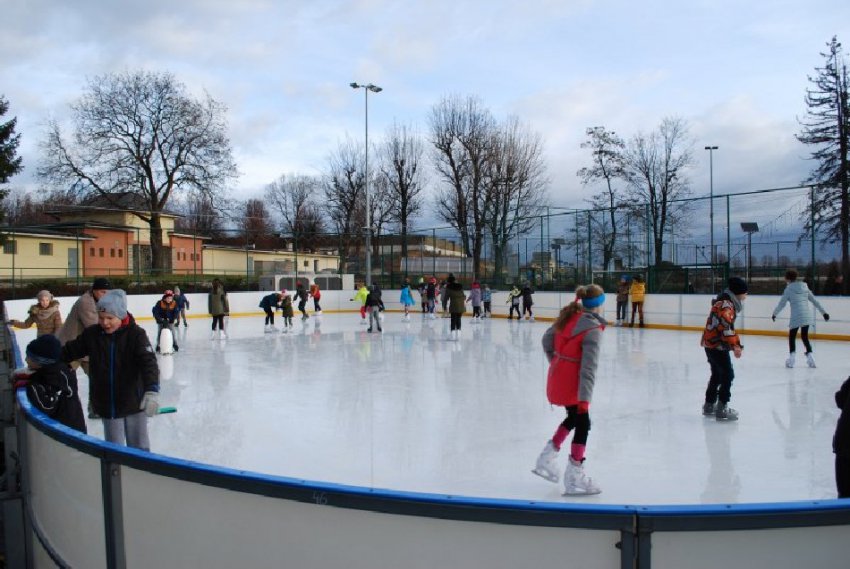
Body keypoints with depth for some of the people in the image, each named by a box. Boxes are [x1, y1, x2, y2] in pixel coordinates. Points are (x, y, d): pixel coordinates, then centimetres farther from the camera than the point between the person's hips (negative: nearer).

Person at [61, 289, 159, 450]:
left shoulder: (136, 334, -15)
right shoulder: (91, 334, -4)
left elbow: (148, 362, -26)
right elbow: (70, 351, 9)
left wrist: (152, 390, -40)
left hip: (134, 402, -2)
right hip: (107, 405, 3)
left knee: (139, 449, 10)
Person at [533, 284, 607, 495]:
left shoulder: (568, 315, 1)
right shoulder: (593, 330, -20)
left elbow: (547, 339, 12)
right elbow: (588, 367, -24)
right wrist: (585, 398, -23)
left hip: (556, 377, 8)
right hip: (570, 383, -8)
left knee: (573, 417, 24)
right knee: (582, 425, 5)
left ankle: (547, 459, 26)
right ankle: (574, 477, 9)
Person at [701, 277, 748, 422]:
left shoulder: (729, 303, 16)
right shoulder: (725, 304, -18)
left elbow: (729, 326, 24)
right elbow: (725, 326, -30)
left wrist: (737, 344, 22)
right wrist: (735, 345, -34)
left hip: (712, 343, 11)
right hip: (716, 345, -11)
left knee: (717, 374, 20)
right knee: (728, 374, -9)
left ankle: (709, 405, 31)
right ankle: (721, 408, -7)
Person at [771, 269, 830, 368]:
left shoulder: (788, 289, -3)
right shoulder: (804, 287, 12)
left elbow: (781, 304, -1)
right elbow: (815, 301, 14)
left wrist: (774, 314, 12)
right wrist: (823, 312, 20)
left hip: (796, 316, -5)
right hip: (808, 315, 5)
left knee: (792, 336, 9)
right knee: (804, 336, 19)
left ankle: (791, 358, 3)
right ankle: (810, 355, 11)